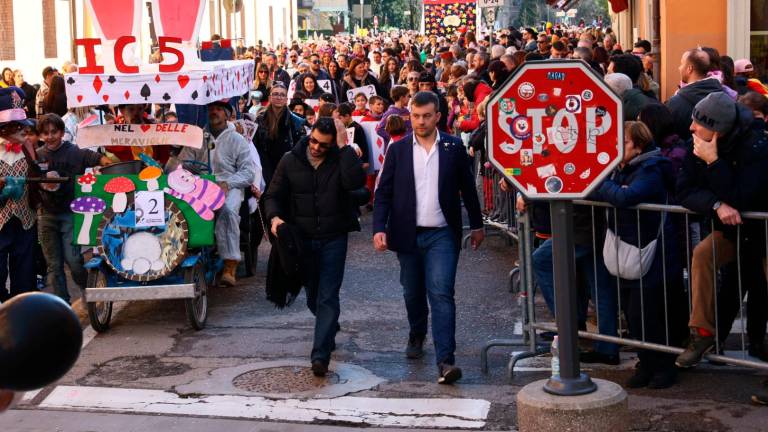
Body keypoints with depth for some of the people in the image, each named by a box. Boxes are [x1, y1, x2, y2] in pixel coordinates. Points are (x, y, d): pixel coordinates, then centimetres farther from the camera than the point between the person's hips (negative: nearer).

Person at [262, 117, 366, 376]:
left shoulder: (341, 159, -6)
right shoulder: (291, 161, 0)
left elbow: (355, 182, -27)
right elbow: (273, 195, 5)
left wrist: (344, 148, -24)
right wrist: (274, 217, -15)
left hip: (333, 240, -3)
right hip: (302, 239, 3)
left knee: (327, 298, -9)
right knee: (313, 296, 17)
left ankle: (320, 355, -11)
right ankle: (330, 328, 46)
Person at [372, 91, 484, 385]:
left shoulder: (454, 148, 0)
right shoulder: (397, 150, 3)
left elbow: (467, 188, 10)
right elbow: (383, 193, 2)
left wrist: (477, 225, 14)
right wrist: (379, 228, -9)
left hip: (442, 235, -2)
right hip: (408, 235, 2)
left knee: (441, 293, -13)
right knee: (413, 293, 16)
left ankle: (445, 360, -18)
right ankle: (416, 336, 43)